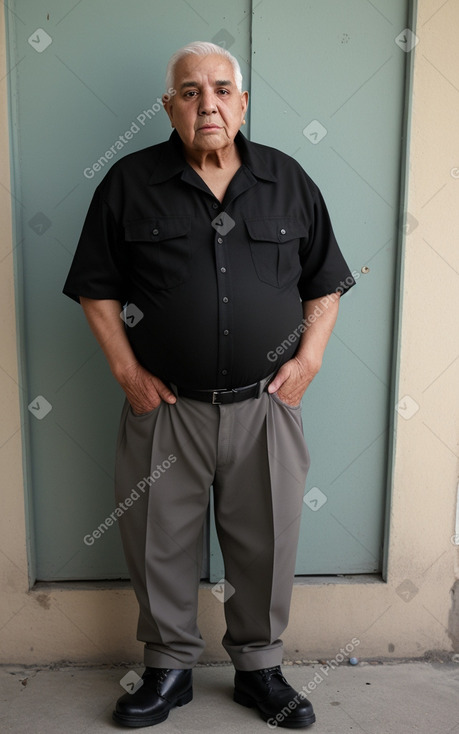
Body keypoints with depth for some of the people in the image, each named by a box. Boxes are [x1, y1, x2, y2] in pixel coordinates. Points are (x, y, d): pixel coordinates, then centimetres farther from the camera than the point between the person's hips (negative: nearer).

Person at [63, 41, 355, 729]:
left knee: (266, 543, 12)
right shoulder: (129, 182, 1)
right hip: (165, 407, 0)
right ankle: (169, 669, 35)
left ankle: (259, 668, 36)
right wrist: (127, 370, -5)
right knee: (160, 543, 11)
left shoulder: (289, 180, 6)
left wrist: (308, 359, -2)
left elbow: (326, 283, 10)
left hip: (266, 404, 1)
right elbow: (98, 287, 3)